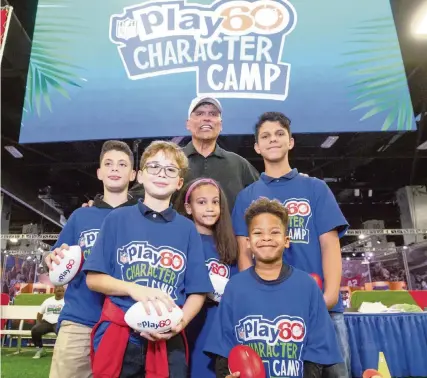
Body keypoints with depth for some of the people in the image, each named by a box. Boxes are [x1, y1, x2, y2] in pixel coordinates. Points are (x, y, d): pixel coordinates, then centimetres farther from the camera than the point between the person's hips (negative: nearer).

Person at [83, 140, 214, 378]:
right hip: (117, 337, 0)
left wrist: (178, 324, -14)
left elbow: (197, 292, 3)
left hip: (167, 343, 1)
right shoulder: (117, 219, 2)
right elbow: (94, 278, 0)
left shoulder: (187, 229, 4)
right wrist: (133, 289, -16)